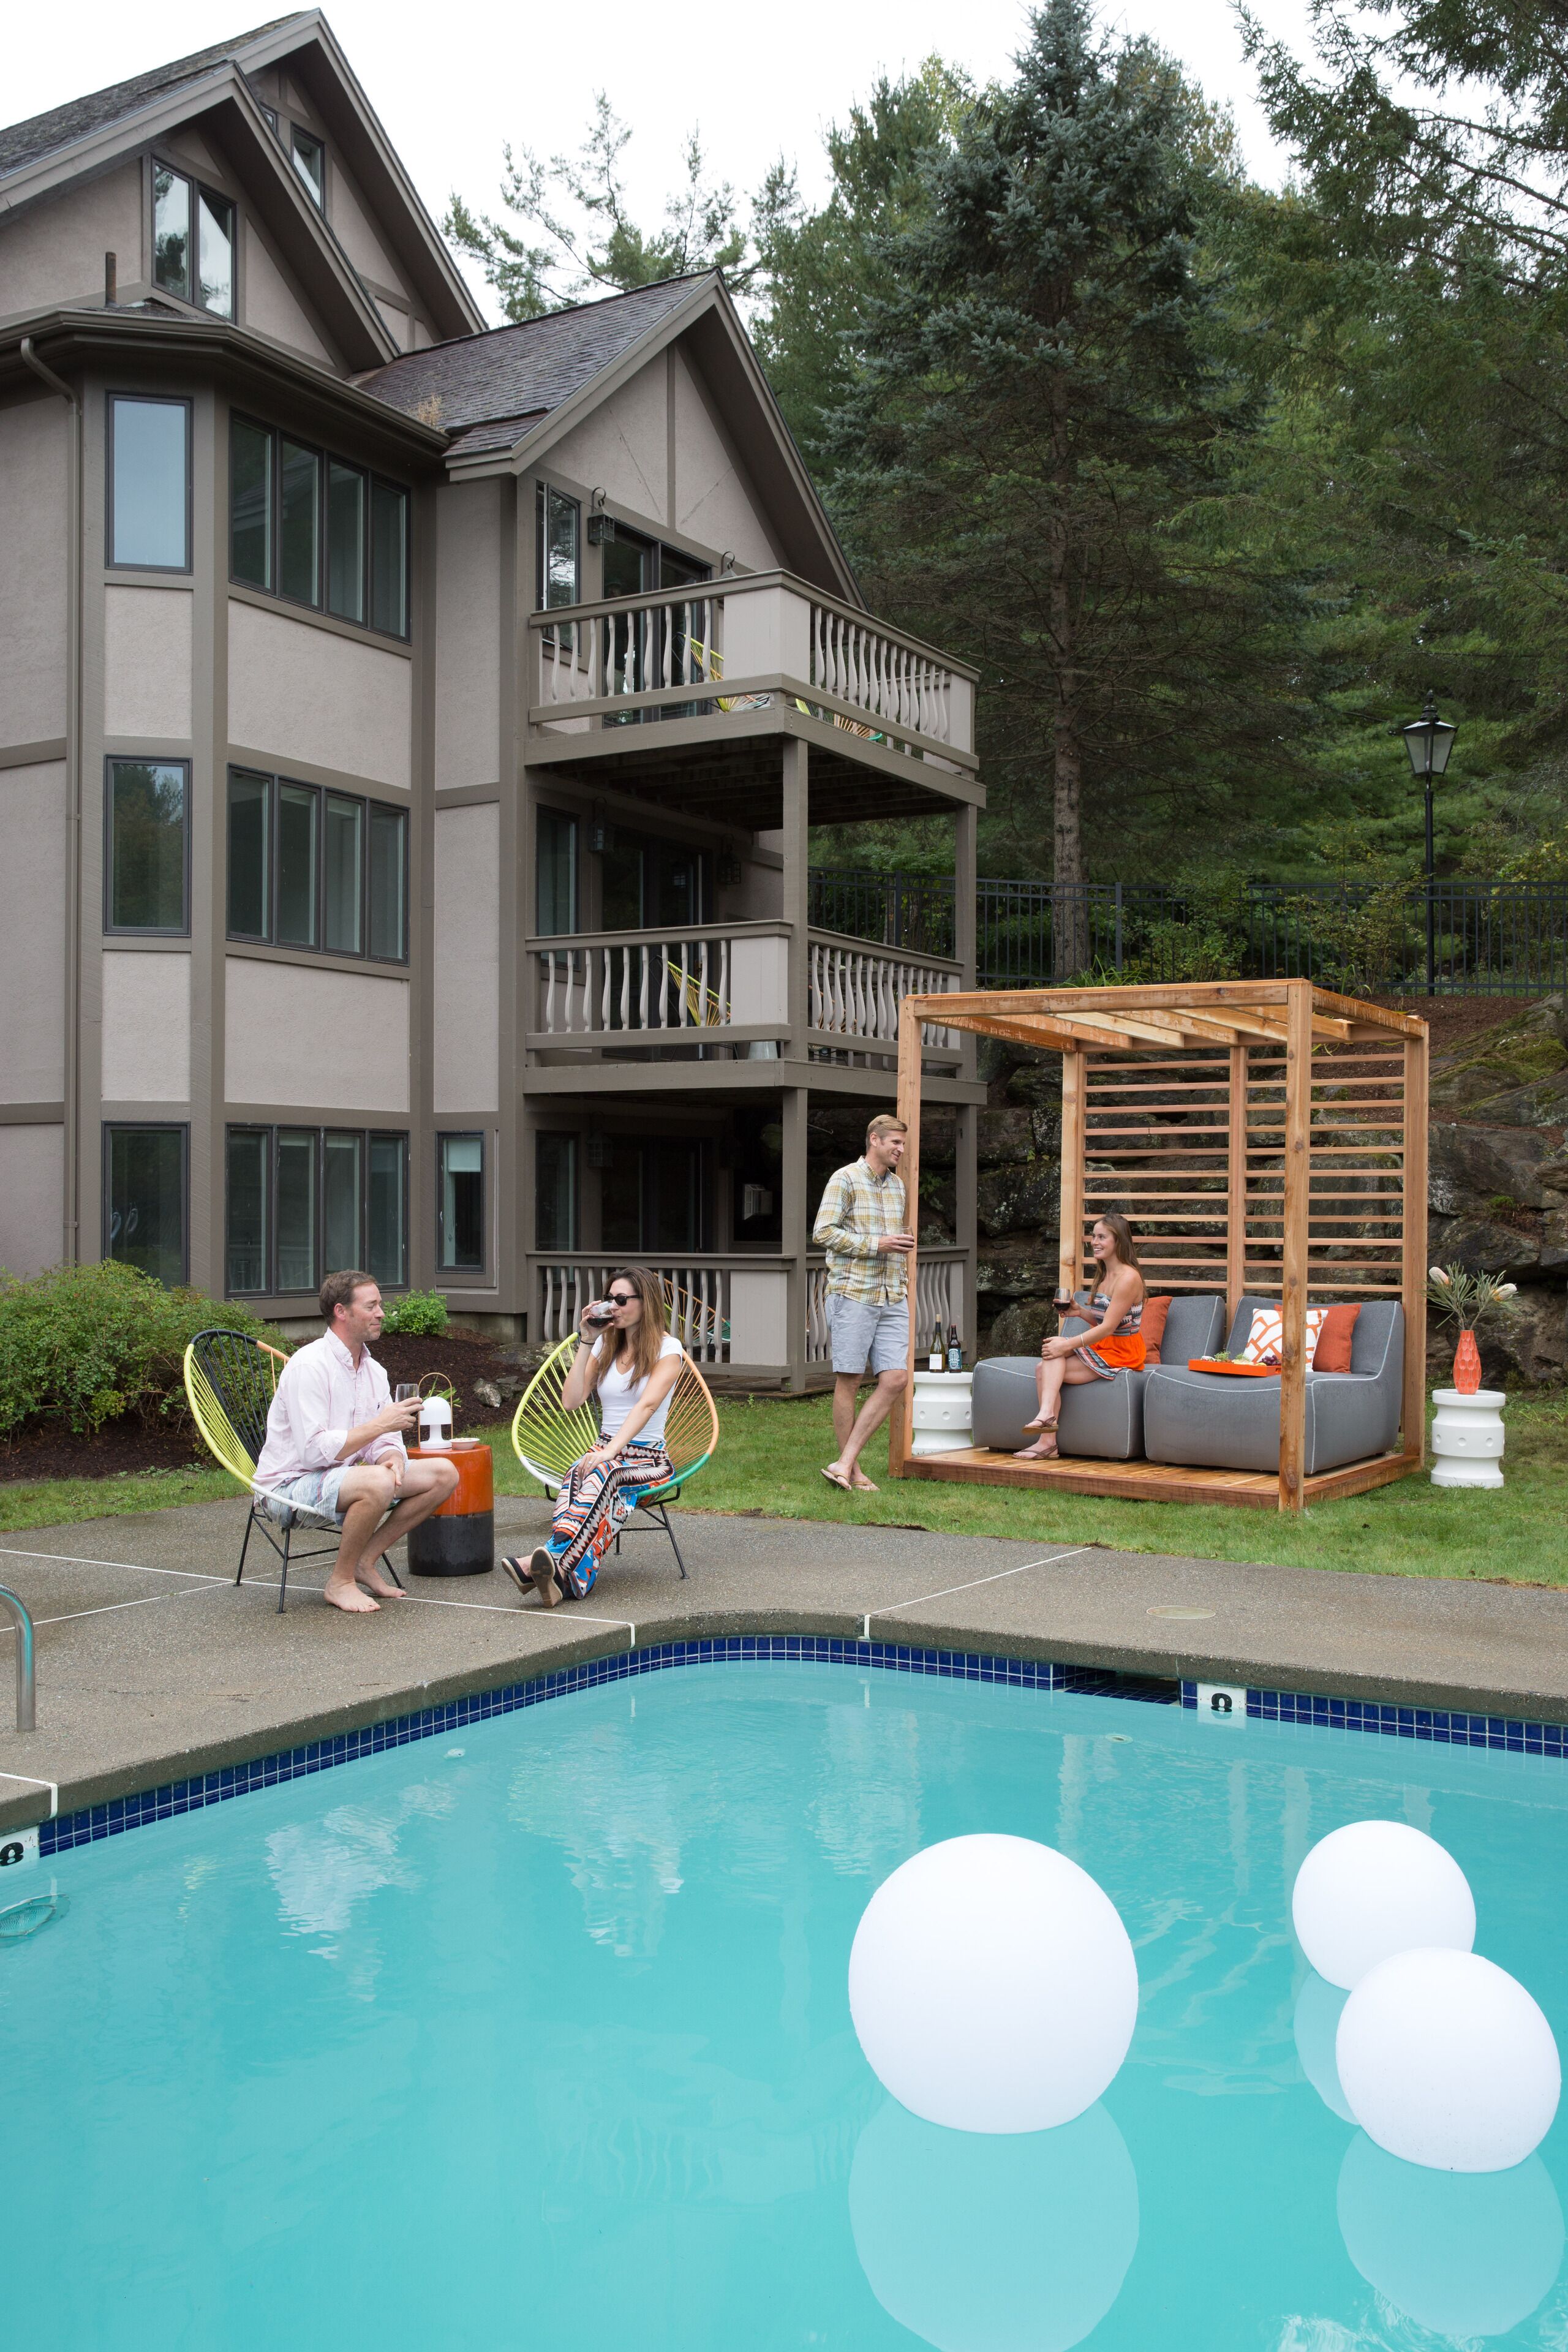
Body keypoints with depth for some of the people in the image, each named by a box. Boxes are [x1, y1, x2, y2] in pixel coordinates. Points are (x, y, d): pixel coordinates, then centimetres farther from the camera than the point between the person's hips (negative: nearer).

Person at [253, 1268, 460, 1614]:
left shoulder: (373, 1370, 8)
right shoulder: (309, 1365, -19)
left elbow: (386, 1441, 9)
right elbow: (315, 1451, -26)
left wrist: (393, 1457, -15)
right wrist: (379, 1425, -23)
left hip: (341, 1478, 9)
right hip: (291, 1487, -9)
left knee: (444, 1473, -2)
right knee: (377, 1481, -37)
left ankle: (365, 1560, 2)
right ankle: (340, 1581, -15)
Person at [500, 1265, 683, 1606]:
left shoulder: (668, 1348, 0)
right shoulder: (606, 1345, 17)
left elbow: (647, 1405, -17)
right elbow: (571, 1402, 7)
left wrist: (611, 1451, -30)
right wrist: (585, 1342, 3)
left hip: (648, 1458, -3)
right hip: (605, 1452, 3)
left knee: (601, 1474, -38)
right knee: (578, 1477, -34)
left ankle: (550, 1558, -58)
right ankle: (566, 1574, -57)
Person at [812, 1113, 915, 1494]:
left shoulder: (898, 1185, 18)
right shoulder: (846, 1179, -4)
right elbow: (823, 1233, -12)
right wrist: (876, 1245, -14)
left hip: (893, 1299, 7)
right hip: (853, 1294, -7)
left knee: (895, 1379, -4)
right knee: (849, 1381, 0)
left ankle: (844, 1463, 0)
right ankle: (853, 1473, 8)